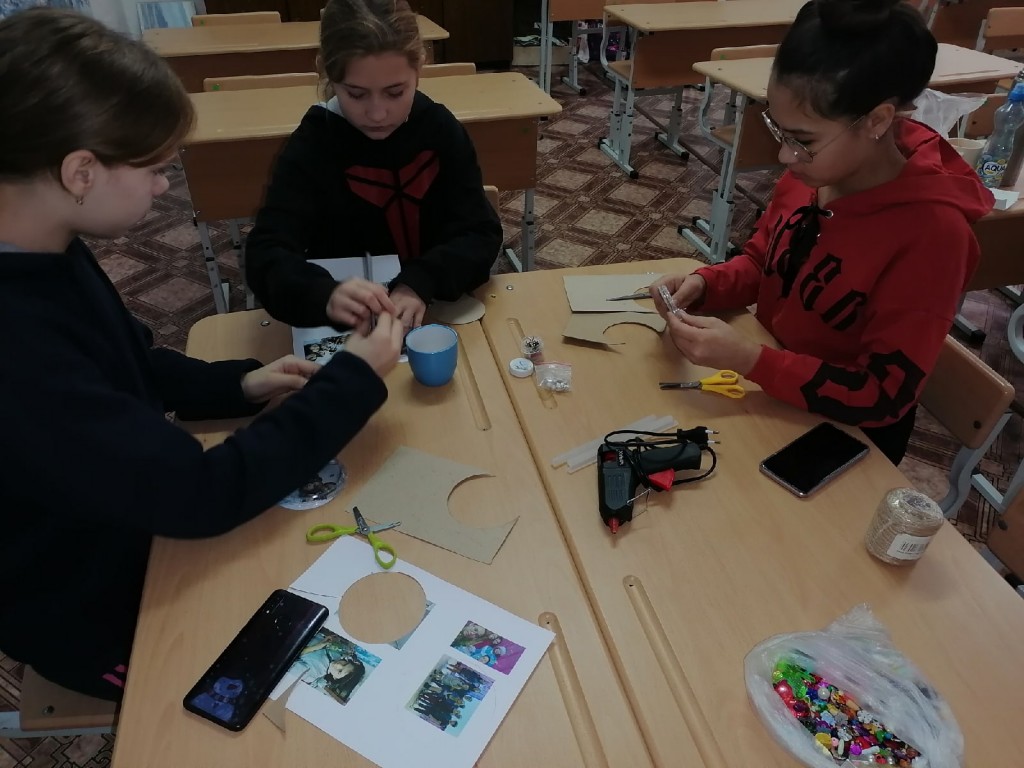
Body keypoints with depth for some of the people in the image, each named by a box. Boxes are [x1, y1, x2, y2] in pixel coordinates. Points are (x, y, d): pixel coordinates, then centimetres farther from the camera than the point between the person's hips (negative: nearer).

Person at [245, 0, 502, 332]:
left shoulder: (440, 128, -4)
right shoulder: (311, 145, -10)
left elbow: (481, 235, -9)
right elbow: (266, 255, -21)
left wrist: (419, 284, -28)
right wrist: (326, 295, -42)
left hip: (439, 311, 2)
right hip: (346, 329, -2)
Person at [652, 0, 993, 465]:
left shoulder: (931, 230, -28)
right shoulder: (812, 169, -10)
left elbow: (884, 396, -25)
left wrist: (747, 359, -34)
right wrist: (704, 285, -14)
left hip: (840, 432, -5)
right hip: (768, 394, 6)